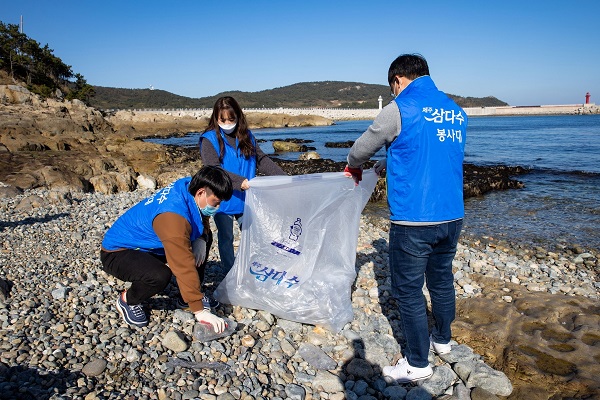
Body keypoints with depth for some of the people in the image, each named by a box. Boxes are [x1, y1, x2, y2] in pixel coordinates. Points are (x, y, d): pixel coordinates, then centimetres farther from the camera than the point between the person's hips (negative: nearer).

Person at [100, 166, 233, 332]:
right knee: (160, 276, -35)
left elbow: (201, 220, 9)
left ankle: (194, 292, 10)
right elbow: (184, 266, -36)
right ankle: (127, 300, -4)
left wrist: (201, 239, -13)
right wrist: (199, 311, -32)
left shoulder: (188, 185, -12)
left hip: (146, 244, 9)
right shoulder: (173, 216, -36)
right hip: (117, 252, -9)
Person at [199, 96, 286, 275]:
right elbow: (213, 169, -21)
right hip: (223, 200, -4)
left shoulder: (247, 136, 5)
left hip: (245, 199, 4)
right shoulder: (209, 139, -9)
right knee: (226, 238, 10)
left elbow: (262, 160, 3)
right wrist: (240, 182, -33)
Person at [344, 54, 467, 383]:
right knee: (442, 280, 22)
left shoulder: (400, 109, -10)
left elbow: (363, 147, 2)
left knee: (409, 291, 6)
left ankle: (418, 364, 17)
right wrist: (385, 166, 31)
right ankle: (442, 339, 42)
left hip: (413, 221, -7)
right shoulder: (456, 113, 12)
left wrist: (353, 165, 24)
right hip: (452, 216, 7)